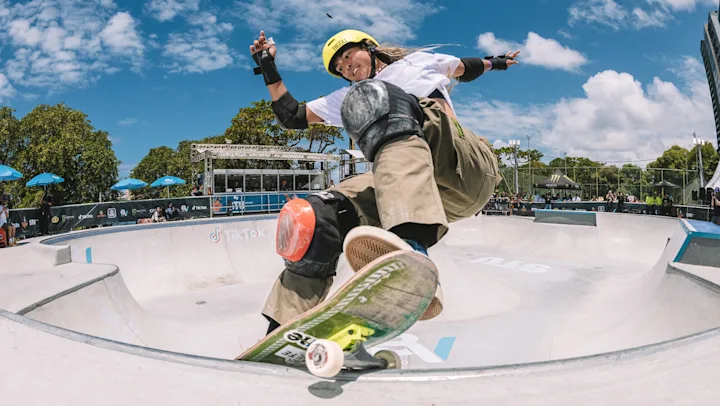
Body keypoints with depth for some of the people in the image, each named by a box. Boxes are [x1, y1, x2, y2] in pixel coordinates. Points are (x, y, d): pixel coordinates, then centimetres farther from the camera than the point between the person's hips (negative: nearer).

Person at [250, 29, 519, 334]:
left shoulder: (420, 62, 24)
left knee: (373, 96, -27)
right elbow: (292, 117, 27)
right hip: (406, 190, 3)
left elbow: (465, 69, 42)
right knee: (317, 215, -19)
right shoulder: (347, 98, 30)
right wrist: (268, 68, 22)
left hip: (469, 169, -3)